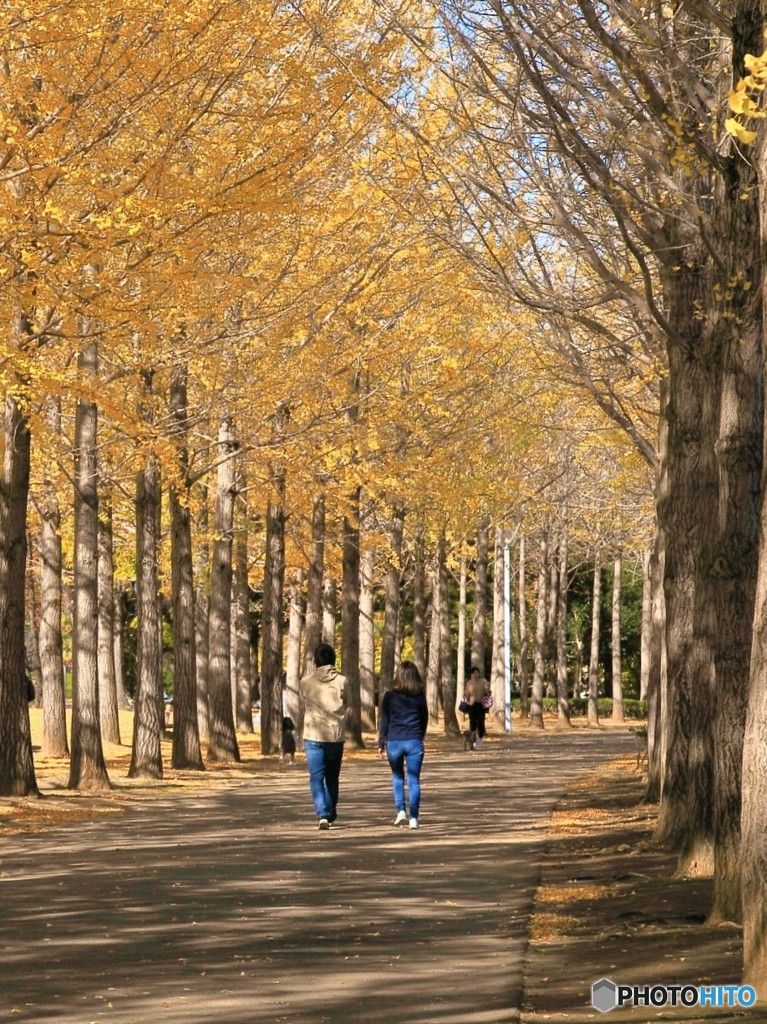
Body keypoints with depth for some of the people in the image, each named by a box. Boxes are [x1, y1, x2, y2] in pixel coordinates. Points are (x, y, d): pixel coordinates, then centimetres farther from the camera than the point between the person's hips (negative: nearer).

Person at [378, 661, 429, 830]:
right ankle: (413, 818, 0)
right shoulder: (420, 696, 2)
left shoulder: (390, 695, -1)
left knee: (397, 776, 18)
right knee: (414, 779, 4)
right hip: (414, 741, 0)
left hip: (394, 741, 0)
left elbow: (384, 721, 0)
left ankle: (400, 811, 4)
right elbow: (424, 719, 11)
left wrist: (381, 744, 6)